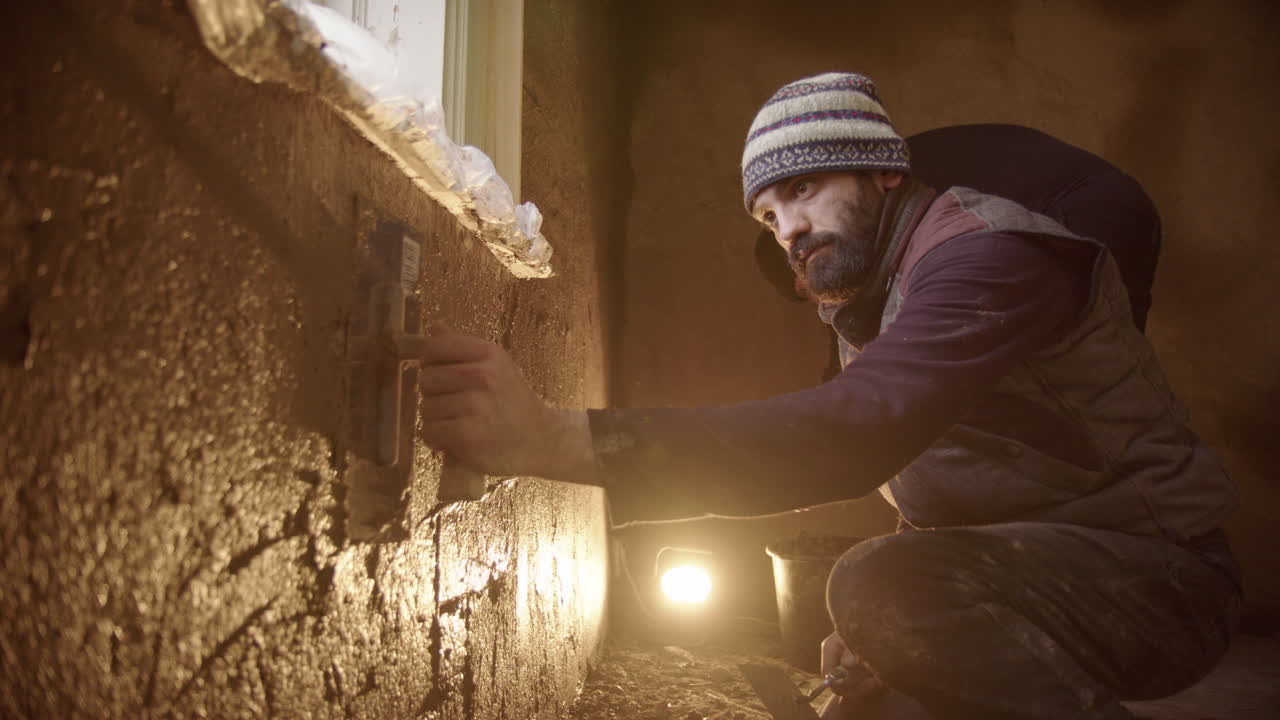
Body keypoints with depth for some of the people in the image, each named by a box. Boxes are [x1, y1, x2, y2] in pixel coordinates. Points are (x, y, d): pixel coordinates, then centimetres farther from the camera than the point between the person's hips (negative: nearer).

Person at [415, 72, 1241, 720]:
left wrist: (556, 438, -46)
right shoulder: (869, 295, 10)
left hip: (1154, 569, -9)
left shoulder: (985, 249, -21)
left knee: (884, 586, -32)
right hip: (1022, 564, 9)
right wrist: (884, 628, -3)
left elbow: (858, 431, -39)